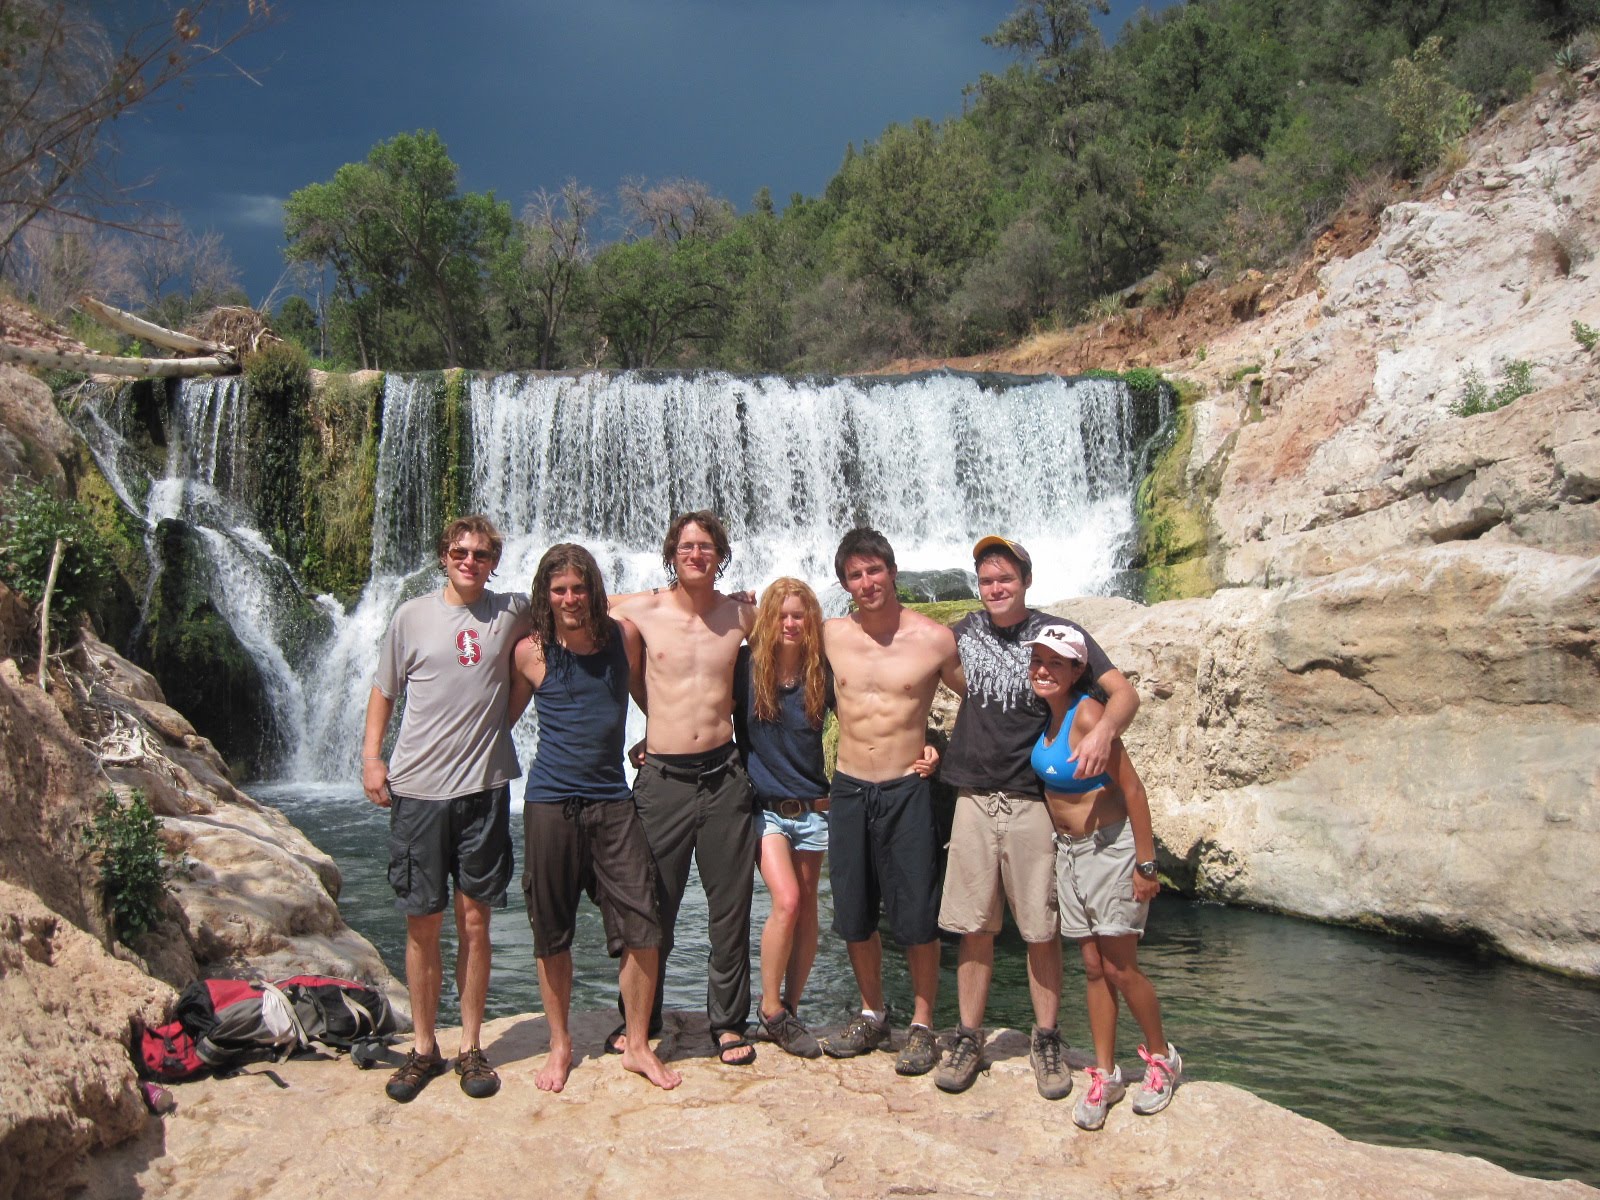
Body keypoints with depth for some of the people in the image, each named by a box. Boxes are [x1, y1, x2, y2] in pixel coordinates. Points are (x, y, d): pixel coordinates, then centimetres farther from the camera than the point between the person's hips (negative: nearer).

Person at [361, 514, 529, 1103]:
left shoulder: (512, 611, 4)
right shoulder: (412, 617, 4)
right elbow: (384, 689, 11)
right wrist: (370, 755, 1)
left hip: (484, 787, 0)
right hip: (417, 789, 0)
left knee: (474, 918, 6)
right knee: (422, 923, 5)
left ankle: (471, 1047, 19)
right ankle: (423, 1047, 21)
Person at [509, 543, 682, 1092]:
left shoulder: (623, 636, 2)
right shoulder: (531, 652, -2)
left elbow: (647, 695, 18)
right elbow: (503, 717, 12)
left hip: (611, 800, 1)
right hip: (551, 801, -1)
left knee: (642, 928, -2)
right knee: (552, 932, 8)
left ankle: (638, 1046, 15)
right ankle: (560, 1045, 26)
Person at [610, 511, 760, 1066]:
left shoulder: (742, 615, 2)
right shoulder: (640, 610, -2)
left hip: (724, 776, 1)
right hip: (662, 776, -1)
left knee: (730, 908, 8)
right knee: (652, 907, 9)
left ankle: (728, 1021, 23)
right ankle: (640, 1018, 27)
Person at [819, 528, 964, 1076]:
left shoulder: (934, 638, -7)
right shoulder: (832, 635, 2)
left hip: (907, 790, -3)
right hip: (847, 789, 3)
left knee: (916, 917, 3)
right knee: (854, 916, 13)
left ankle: (922, 1026, 21)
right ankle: (872, 1016, 32)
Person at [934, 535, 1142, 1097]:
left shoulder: (1059, 633, -2)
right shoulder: (963, 632, 8)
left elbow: (1125, 692, -8)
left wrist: (1105, 727, -30)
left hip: (1033, 801, -2)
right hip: (973, 797, 2)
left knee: (1042, 929, 5)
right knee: (974, 928, 7)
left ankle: (1046, 1040, 20)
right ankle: (968, 1037, 19)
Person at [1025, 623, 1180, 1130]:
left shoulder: (1088, 716, -21)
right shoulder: (1042, 715, 2)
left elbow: (1132, 788, -20)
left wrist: (1146, 864, -19)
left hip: (1111, 847, -7)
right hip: (1068, 851, 7)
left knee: (1119, 968, 0)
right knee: (1093, 967, 11)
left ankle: (1163, 1058, 23)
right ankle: (1105, 1075, 20)